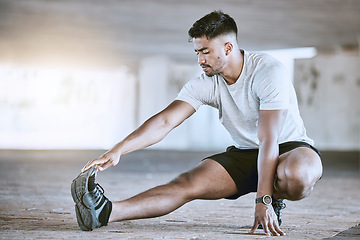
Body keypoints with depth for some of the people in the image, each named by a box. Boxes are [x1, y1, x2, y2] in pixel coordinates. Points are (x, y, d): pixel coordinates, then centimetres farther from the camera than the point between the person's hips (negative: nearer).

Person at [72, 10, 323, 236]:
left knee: (296, 177, -41)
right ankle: (106, 212, -35)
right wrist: (117, 151, -30)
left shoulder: (268, 71, -24)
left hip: (291, 147, -4)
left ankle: (274, 200, -6)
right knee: (188, 183, -21)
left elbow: (268, 140, -28)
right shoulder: (206, 84, -8)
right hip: (244, 153, 4)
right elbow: (165, 121, -17)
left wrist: (263, 201, -31)